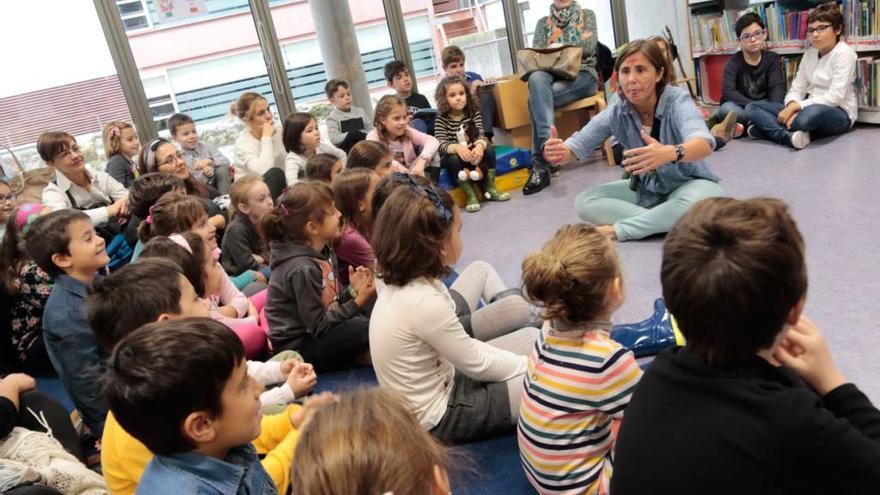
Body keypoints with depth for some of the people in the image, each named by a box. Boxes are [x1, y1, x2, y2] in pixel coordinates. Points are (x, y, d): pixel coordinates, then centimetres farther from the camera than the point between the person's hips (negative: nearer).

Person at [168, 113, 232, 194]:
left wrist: (210, 161, -22)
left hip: (216, 184, 3)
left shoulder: (206, 146, 4)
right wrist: (204, 175, -28)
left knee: (222, 168, -22)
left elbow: (226, 161, -4)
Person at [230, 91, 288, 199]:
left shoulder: (275, 132, 1)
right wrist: (266, 138, -28)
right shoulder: (243, 143, -17)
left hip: (277, 189, 7)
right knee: (276, 174, -33)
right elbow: (265, 172, -34)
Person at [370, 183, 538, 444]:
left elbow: (465, 347, 3)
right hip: (435, 417, -8)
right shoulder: (424, 301, -32)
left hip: (433, 378, 8)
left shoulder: (403, 281, -6)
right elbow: (477, 365, -19)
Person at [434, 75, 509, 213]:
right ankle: (471, 195, -27)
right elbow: (441, 145, -23)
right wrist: (457, 147, -44)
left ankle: (490, 188, -14)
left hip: (472, 152, 3)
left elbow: (481, 135, -14)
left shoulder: (474, 113, -4)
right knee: (455, 159, -34)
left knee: (489, 150, -23)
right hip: (452, 155, -3)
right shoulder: (441, 120, -13)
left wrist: (479, 146, -39)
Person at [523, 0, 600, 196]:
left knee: (537, 98, -32)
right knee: (536, 78, -36)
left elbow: (589, 45, -1)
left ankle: (540, 165, -39)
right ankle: (548, 141, -47)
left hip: (582, 74, -2)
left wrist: (555, 48, -7)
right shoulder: (543, 22, 21)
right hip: (552, 73, 2)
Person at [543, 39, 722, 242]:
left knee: (698, 203, -39)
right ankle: (667, 222, -19)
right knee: (584, 202, -14)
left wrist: (670, 153, -67)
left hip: (689, 183, -4)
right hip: (646, 188, 4)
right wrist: (559, 152, -40)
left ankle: (618, 230, -21)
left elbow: (704, 145, -43)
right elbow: (577, 146, -14)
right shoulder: (616, 112, -13)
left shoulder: (677, 100, -25)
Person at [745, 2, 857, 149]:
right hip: (809, 108, 7)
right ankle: (790, 136, -29)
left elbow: (834, 97, -20)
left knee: (812, 113, -44)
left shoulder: (844, 53, -10)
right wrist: (792, 107, -18)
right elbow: (797, 89, 5)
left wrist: (797, 106, -24)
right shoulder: (809, 54, 10)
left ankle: (769, 128, -18)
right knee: (752, 108, -7)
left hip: (839, 114, -7)